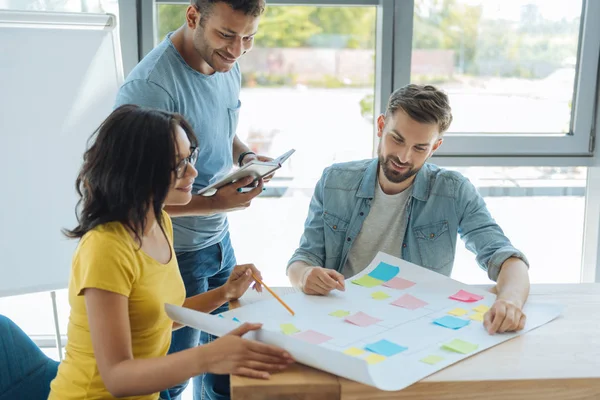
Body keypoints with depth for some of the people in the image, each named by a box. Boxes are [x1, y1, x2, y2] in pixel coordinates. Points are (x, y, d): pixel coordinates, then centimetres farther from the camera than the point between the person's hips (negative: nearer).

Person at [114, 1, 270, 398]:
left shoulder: (229, 67, 0)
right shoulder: (150, 86, -27)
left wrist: (246, 156, -6)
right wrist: (214, 203, -31)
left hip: (219, 237, 8)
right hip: (177, 252, -7)